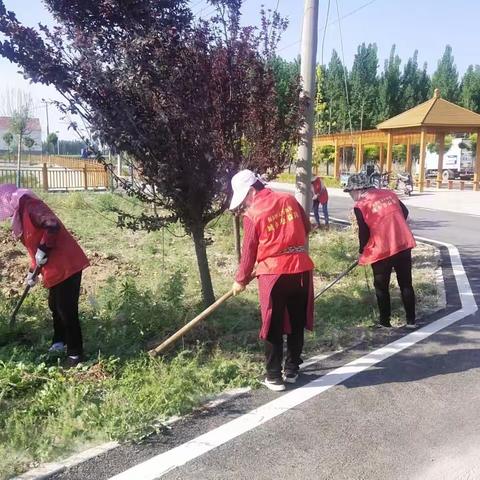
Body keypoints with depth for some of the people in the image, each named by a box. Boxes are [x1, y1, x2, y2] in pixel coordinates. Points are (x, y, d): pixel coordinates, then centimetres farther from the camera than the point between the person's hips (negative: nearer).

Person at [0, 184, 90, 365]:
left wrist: (43, 250, -21)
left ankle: (75, 353, 5)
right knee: (56, 307, 21)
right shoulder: (22, 212, 19)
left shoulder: (29, 205, -13)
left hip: (66, 266, -11)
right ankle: (60, 343, 37)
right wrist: (33, 271, 22)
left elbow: (53, 225, -29)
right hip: (56, 268, 11)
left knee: (67, 310, -5)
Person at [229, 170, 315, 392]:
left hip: (273, 273, -4)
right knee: (297, 323, 16)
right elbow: (306, 228, 17)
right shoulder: (289, 199, 6)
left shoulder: (252, 214, -6)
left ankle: (274, 377, 12)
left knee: (273, 327, 6)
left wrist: (241, 280, 11)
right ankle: (292, 370, 27)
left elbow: (249, 251, -1)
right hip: (301, 269, 5)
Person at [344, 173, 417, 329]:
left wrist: (362, 252, 7)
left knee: (381, 287, 10)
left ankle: (384, 322, 16)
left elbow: (364, 232, -7)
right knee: (406, 284, 14)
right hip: (404, 244, 6)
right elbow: (405, 212, 18)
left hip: (382, 250, -6)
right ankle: (411, 320, 19)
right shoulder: (389, 193, 11)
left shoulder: (361, 205, -7)